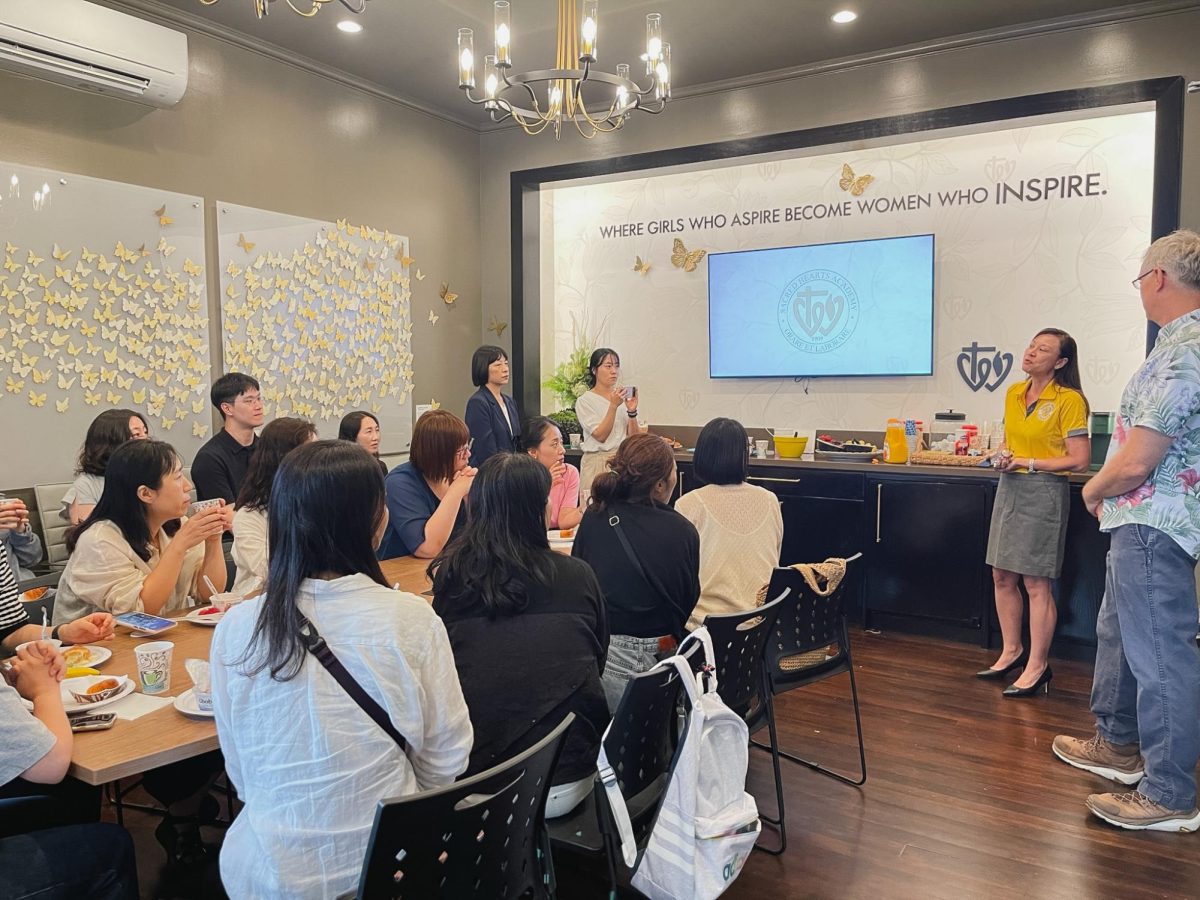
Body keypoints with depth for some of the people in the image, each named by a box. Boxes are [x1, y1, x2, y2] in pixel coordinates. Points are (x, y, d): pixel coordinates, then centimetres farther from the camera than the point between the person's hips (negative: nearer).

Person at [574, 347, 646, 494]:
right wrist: (613, 406, -20)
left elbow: (634, 437, 4)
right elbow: (600, 436, -13)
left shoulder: (624, 397, 8)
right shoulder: (585, 401, -3)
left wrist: (632, 411, -11)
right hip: (597, 462, -4)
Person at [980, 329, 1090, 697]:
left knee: (1036, 582, -2)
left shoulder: (1069, 400, -11)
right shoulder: (1014, 393, 9)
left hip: (1044, 492, -7)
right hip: (1009, 488, 7)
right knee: (1002, 576, 12)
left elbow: (1080, 461, -13)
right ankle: (1012, 652, 28)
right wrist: (1003, 457, 1)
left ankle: (1038, 666, 10)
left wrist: (1029, 463, -17)